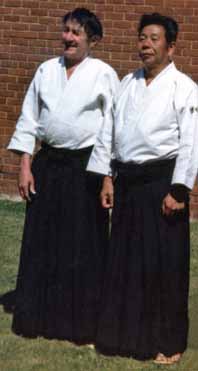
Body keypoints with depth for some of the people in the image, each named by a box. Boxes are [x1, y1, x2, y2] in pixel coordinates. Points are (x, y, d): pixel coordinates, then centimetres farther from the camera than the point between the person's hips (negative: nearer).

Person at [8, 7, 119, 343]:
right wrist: (25, 165, 2)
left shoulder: (103, 74, -4)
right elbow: (29, 118, 9)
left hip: (85, 166, -4)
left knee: (84, 246, 1)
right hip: (48, 164, 4)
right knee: (42, 242, 8)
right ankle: (37, 316, 22)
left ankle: (82, 324, 14)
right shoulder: (46, 70, 7)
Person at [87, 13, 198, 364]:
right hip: (127, 181, 6)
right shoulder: (128, 83, 11)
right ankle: (124, 332, 26)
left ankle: (167, 342, 13)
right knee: (124, 259, 11)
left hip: (161, 181, -6)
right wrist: (108, 178, 9)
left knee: (164, 263, 0)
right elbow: (109, 132, 14)